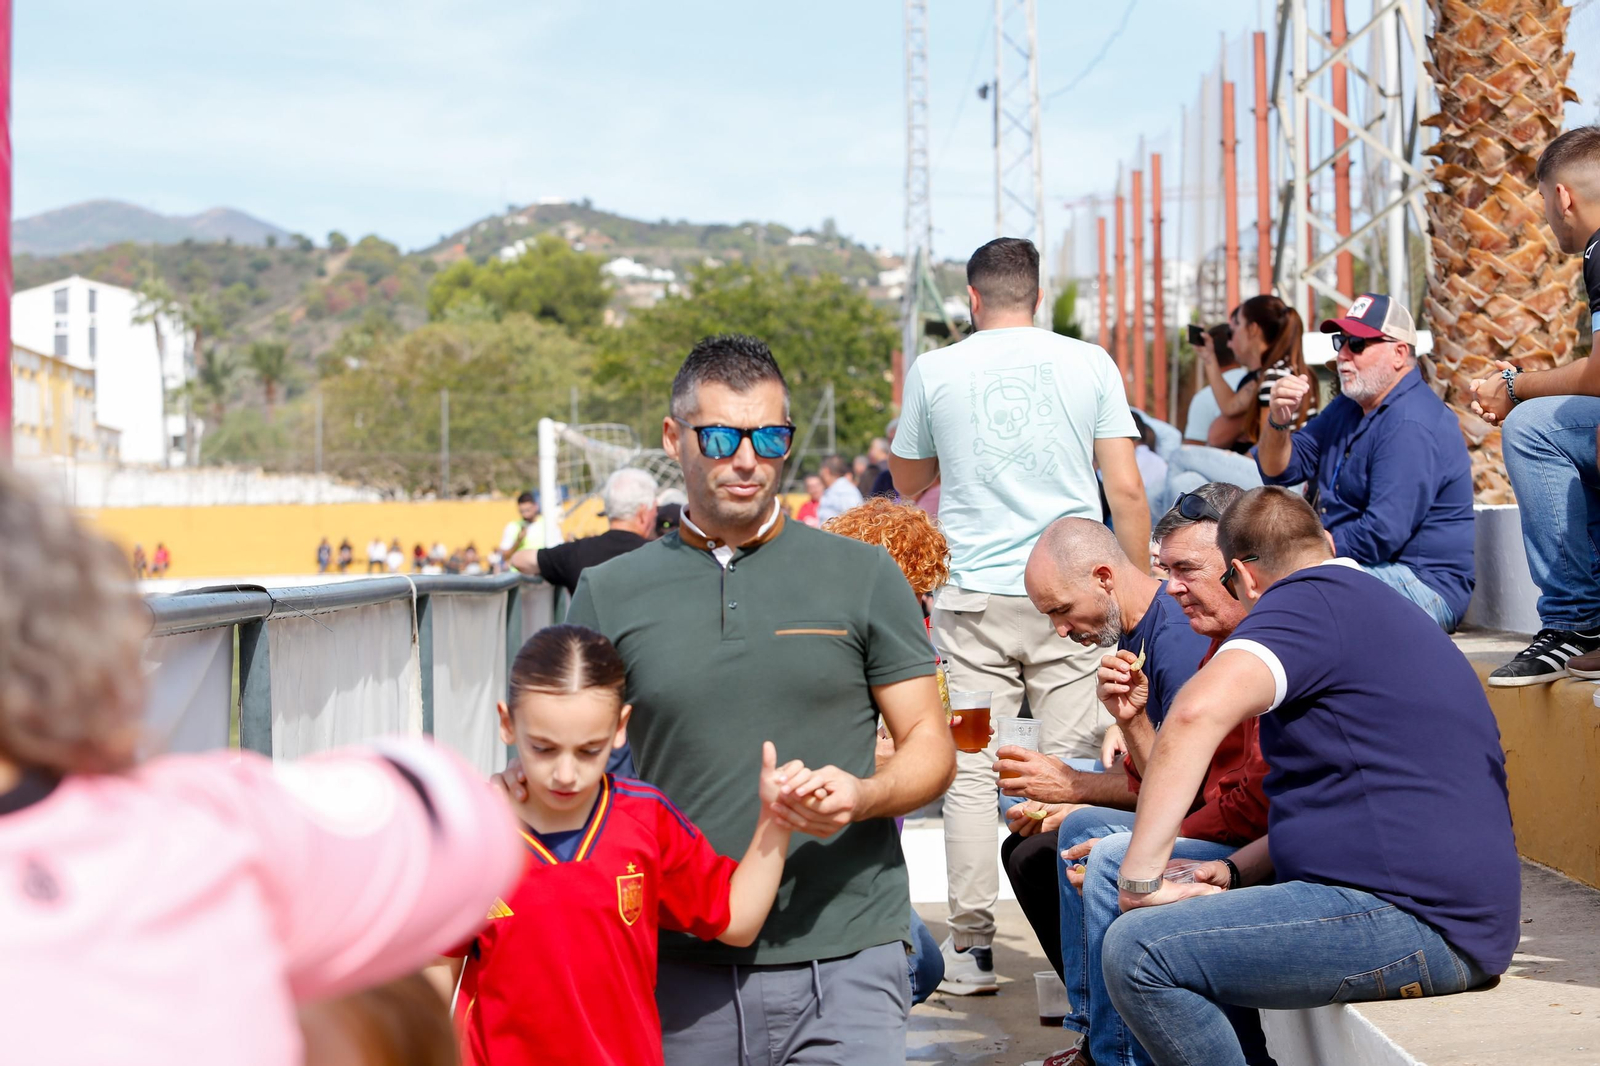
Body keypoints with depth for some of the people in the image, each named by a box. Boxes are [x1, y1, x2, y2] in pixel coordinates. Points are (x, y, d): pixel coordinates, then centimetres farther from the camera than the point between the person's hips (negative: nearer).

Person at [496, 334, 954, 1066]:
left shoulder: (862, 575, 6)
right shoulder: (611, 594, 8)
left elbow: (932, 748, 6)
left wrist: (862, 795, -15)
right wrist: (518, 786, -12)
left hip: (842, 957, -1)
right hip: (680, 963, 1)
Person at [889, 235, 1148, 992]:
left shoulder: (934, 372, 4)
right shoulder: (1090, 364, 4)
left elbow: (908, 482, 18)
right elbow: (1127, 489, 2)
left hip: (974, 596, 0)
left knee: (970, 772, 3)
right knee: (1076, 769, 3)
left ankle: (971, 947, 4)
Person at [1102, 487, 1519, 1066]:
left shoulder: (1308, 600, -8)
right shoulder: (1384, 608, 25)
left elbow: (1200, 711, -27)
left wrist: (1141, 876, -22)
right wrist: (1233, 871, 14)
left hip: (1411, 920, -11)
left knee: (1137, 950, -18)